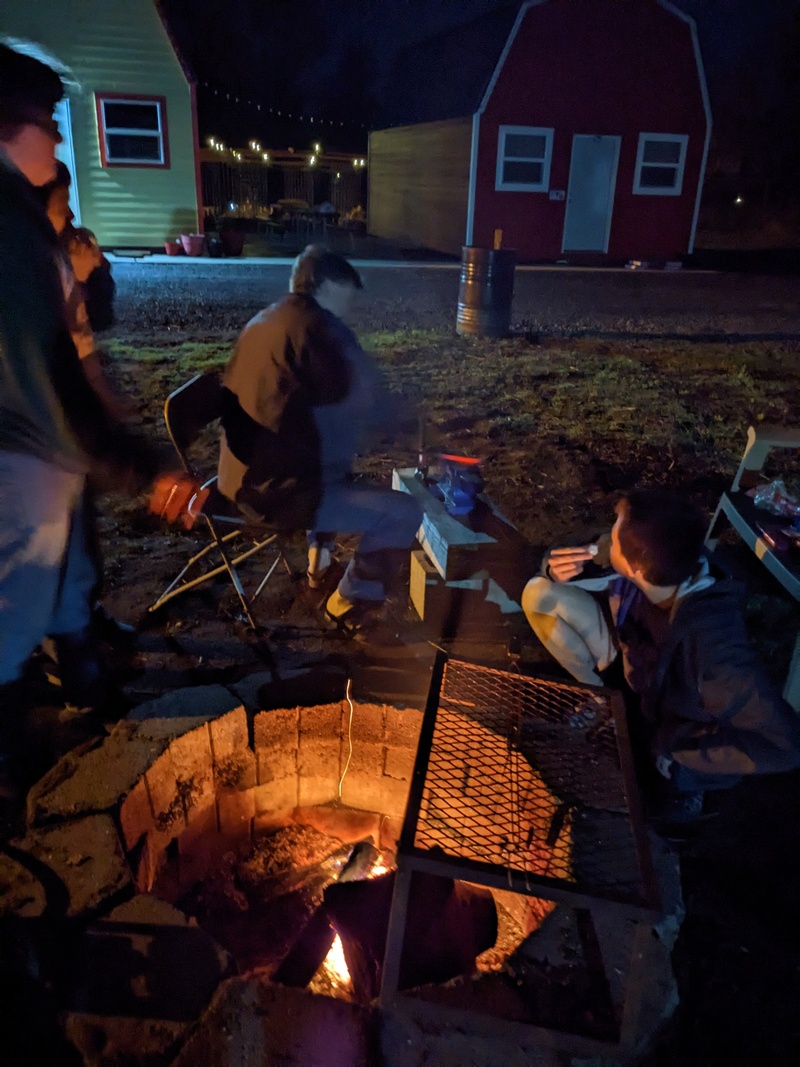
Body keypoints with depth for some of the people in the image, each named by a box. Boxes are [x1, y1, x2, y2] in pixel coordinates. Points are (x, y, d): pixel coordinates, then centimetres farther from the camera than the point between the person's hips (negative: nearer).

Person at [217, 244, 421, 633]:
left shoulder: (263, 321, 10)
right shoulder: (319, 328, -17)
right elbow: (372, 407, -11)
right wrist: (398, 413, 11)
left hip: (241, 476, 10)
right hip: (280, 490, -10)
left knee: (333, 460, 36)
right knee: (403, 513, -5)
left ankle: (319, 562, 45)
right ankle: (351, 608, 13)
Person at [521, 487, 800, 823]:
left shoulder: (712, 644, -43)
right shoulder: (656, 571, -27)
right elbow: (586, 559, -6)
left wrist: (675, 750, -27)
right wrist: (558, 569, -31)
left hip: (668, 713, -3)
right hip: (630, 660, 4)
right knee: (539, 594, -12)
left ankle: (683, 771, 5)